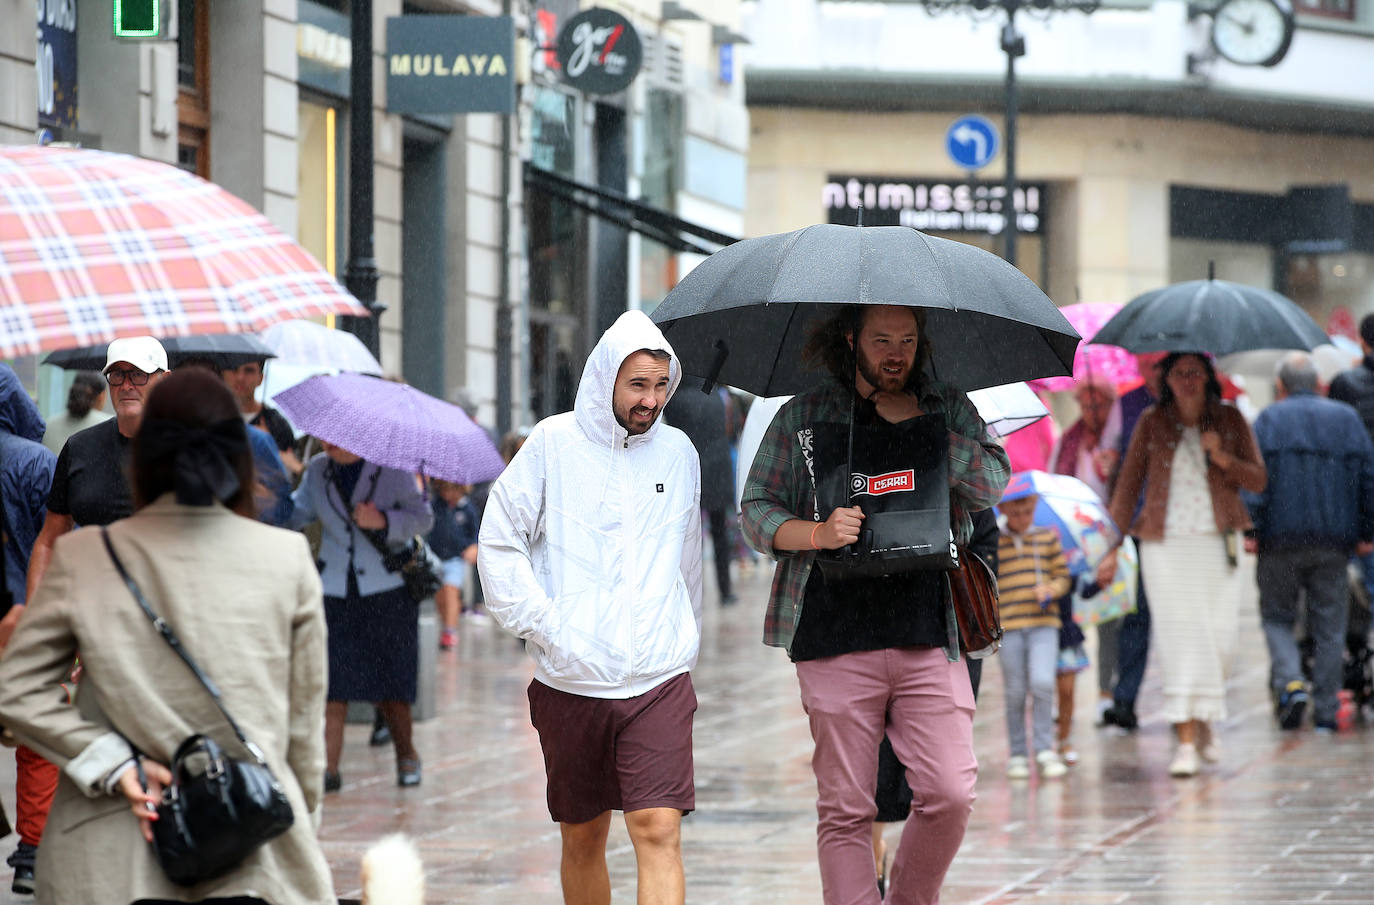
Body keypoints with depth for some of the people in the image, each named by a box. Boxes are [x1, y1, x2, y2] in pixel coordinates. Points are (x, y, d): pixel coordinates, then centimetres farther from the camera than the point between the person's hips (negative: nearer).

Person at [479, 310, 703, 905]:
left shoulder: (678, 453, 9)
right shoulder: (554, 444, 0)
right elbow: (498, 542, 1)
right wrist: (540, 622, -7)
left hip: (660, 678, 1)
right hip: (571, 679, 0)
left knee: (658, 830, -13)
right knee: (582, 838, 10)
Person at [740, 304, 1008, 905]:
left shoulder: (950, 410, 14)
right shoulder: (803, 417, 10)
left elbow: (993, 483, 0)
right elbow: (755, 512, 8)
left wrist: (915, 424, -3)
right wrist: (816, 533, -11)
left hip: (929, 638, 1)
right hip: (837, 641, -1)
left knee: (951, 796, -7)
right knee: (846, 810, -2)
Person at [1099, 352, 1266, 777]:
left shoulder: (1229, 420, 8)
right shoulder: (1152, 423, 6)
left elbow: (1258, 480, 6)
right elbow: (1127, 486, 8)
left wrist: (1223, 458, -13)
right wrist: (1112, 547, 3)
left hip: (1217, 544, 1)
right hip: (1166, 545, -1)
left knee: (1221, 637, -2)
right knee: (1180, 635, -9)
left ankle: (1205, 718, 26)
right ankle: (1186, 740, -10)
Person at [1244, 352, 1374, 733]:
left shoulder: (1269, 420, 2)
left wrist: (1250, 530, -10)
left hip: (1281, 541, -2)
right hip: (1333, 543, 2)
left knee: (1276, 617, 10)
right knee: (1329, 626, 6)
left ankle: (1290, 682, -14)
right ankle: (1326, 709, 5)